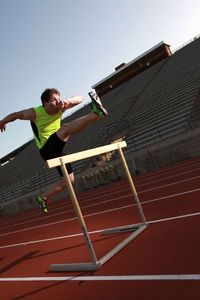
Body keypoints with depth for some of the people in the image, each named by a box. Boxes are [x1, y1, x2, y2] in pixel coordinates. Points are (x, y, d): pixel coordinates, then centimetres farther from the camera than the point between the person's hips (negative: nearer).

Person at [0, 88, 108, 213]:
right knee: (65, 128, -32)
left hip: (57, 150, 7)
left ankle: (43, 198, 22)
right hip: (46, 150, -6)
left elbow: (80, 98, -14)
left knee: (69, 179, 9)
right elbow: (15, 115, 2)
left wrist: (68, 101, -35)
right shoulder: (35, 113, -14)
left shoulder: (60, 107, -4)